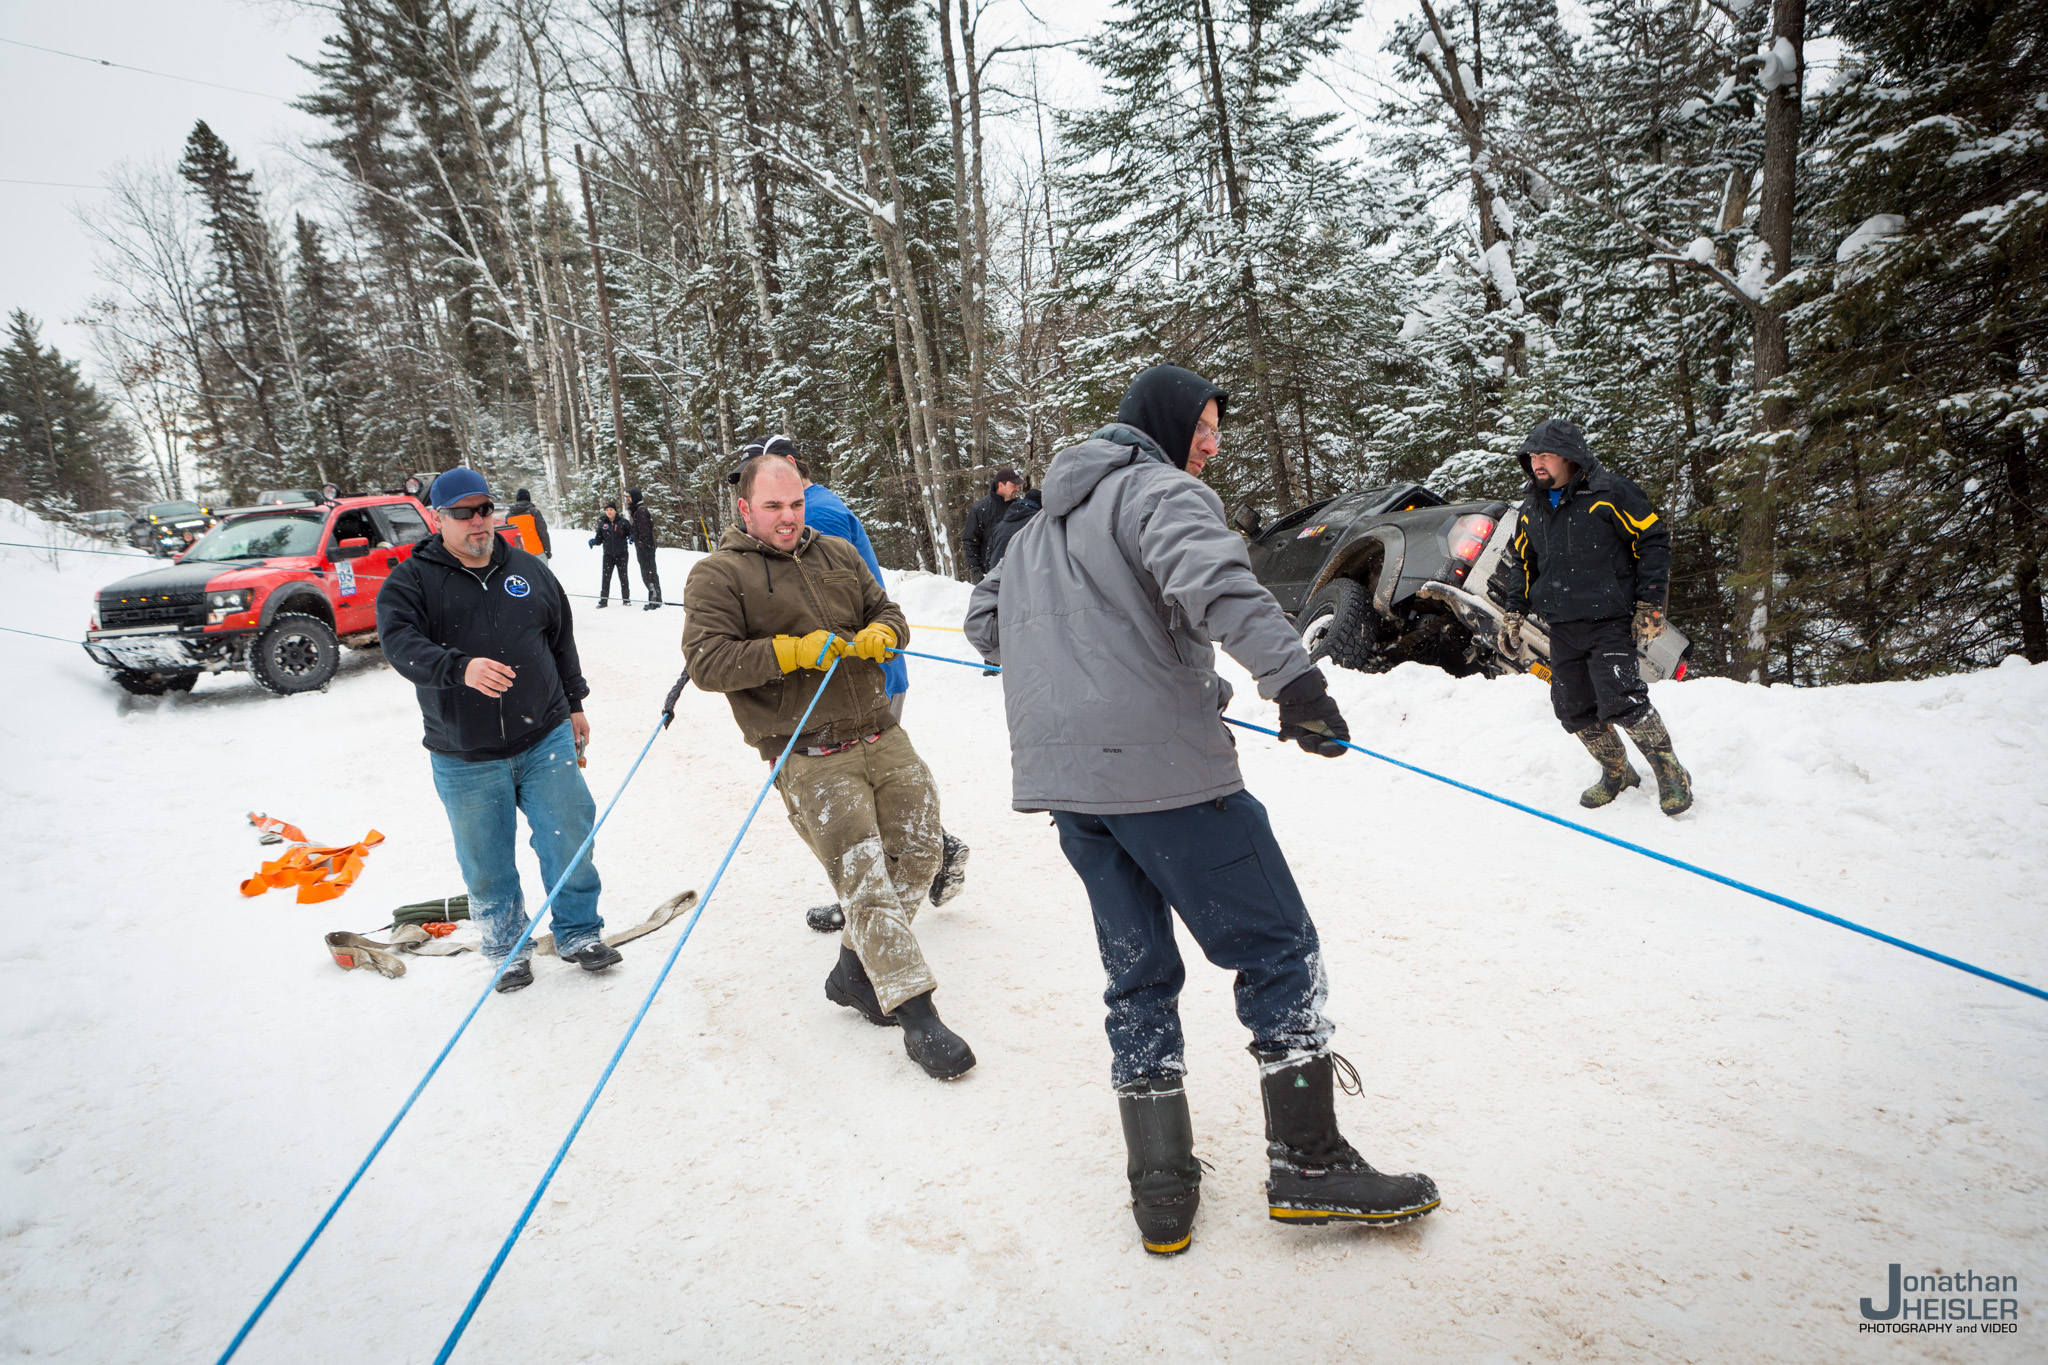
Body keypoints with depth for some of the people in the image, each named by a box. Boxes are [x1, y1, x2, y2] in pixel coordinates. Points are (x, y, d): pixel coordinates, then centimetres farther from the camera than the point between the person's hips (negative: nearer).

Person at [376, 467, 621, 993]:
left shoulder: (530, 570, 8)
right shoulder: (411, 581, -3)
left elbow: (562, 641, 18)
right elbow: (401, 643, -20)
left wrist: (573, 704, 19)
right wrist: (461, 668, -37)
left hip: (545, 739, 2)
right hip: (464, 760, -2)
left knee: (571, 841, 4)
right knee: (486, 866, 9)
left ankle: (579, 934, 23)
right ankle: (507, 950, 29)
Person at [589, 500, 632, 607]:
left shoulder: (623, 522, -2)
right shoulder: (602, 524, 5)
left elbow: (631, 532, 6)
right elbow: (599, 539, 10)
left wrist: (631, 537, -16)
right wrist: (594, 541, -11)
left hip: (621, 554, -1)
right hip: (608, 554, 1)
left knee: (623, 577, 6)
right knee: (606, 577, -2)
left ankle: (626, 599, 17)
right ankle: (603, 600, 3)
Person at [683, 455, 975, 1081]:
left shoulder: (837, 554, 14)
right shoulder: (717, 575, -2)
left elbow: (887, 610, 20)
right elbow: (706, 662, -11)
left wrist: (880, 635, -5)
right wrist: (792, 651, -20)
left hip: (879, 735, 6)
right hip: (809, 759, -6)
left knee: (918, 853, 9)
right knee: (865, 881, -9)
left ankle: (855, 971, 27)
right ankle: (916, 1014, 0)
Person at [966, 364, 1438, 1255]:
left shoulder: (1041, 523, 24)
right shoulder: (1162, 490, -4)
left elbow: (984, 622, 30)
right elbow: (1208, 576, -25)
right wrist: (1292, 677, -29)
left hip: (1063, 779, 9)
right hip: (1160, 765, -8)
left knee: (1137, 972, 14)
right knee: (1277, 951, 5)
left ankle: (1160, 1191, 17)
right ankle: (1308, 1163, 10)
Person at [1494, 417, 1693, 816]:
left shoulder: (1609, 492, -8)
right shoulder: (1532, 508, 11)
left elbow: (1654, 541, -4)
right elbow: (1520, 562, 23)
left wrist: (1650, 604, -8)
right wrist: (1514, 611, 15)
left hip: (1610, 622, -6)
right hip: (1561, 629, 6)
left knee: (1621, 702, -18)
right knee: (1574, 709, 5)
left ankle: (1670, 772, 3)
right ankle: (1617, 773, 27)